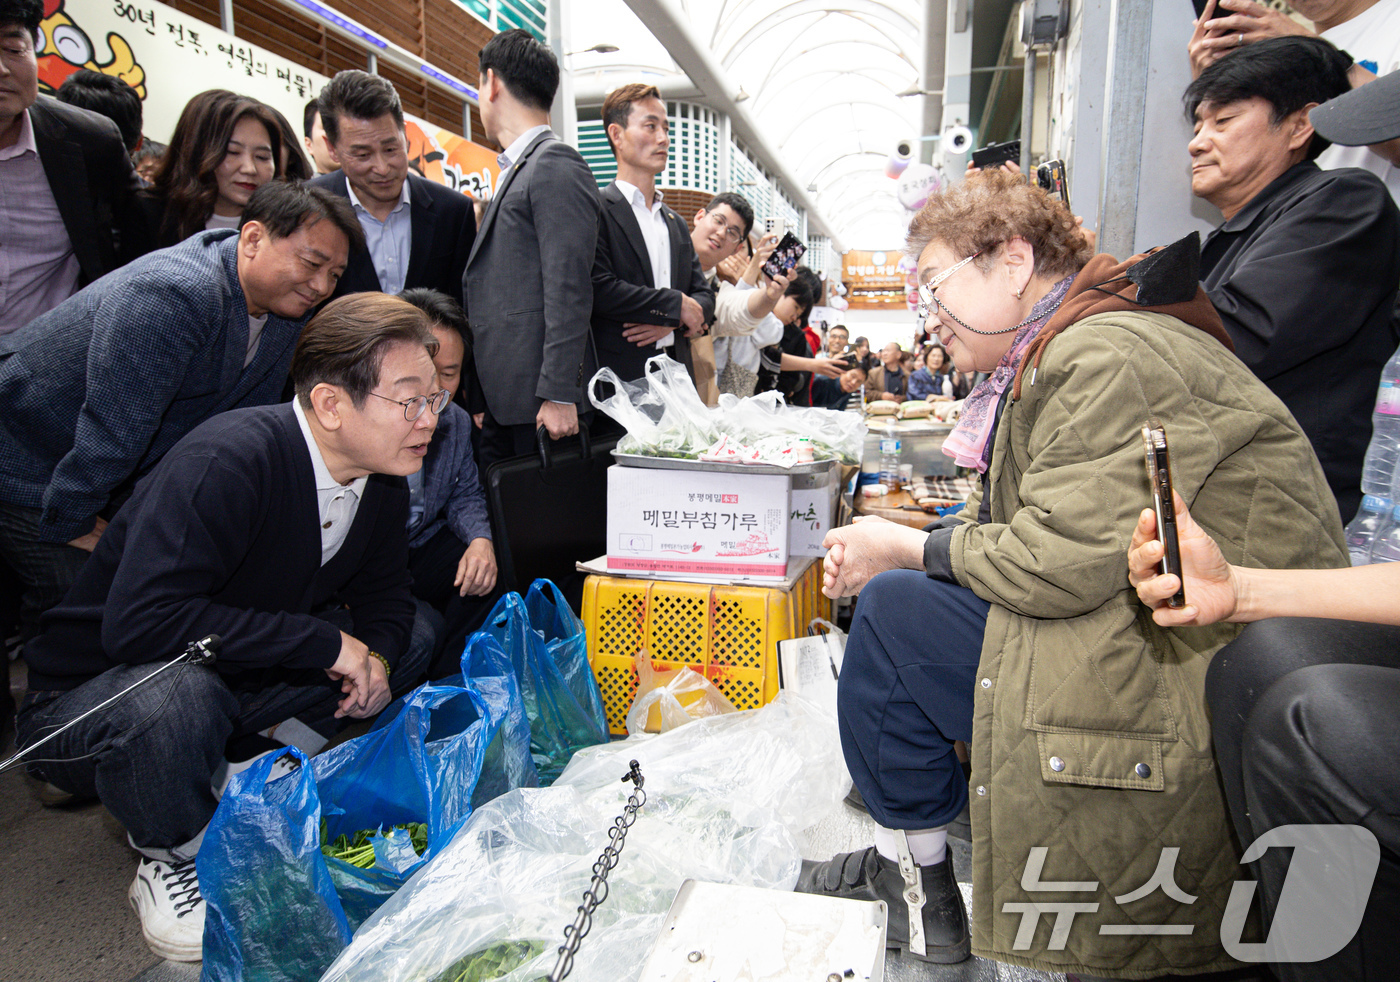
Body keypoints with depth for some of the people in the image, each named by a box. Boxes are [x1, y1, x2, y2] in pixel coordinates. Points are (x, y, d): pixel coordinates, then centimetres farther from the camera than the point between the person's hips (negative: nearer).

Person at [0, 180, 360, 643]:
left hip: (114, 474, 8)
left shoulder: (288, 304, -7)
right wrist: (71, 525, -20)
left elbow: (248, 414, 6)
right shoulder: (172, 297, -35)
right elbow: (111, 429, -31)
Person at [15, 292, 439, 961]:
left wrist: (375, 655, -16)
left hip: (235, 679, 7)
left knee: (412, 640, -1)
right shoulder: (229, 461, -30)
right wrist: (323, 642, -33)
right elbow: (139, 620, -38)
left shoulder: (382, 481, -6)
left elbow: (384, 595, 7)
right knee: (176, 695, -40)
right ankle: (173, 855, -7)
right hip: (83, 700, -6)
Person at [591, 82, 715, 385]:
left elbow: (705, 295, 17)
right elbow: (598, 289, -16)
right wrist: (676, 305, -7)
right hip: (618, 381, -6)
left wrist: (670, 322, -5)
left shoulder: (677, 224, 22)